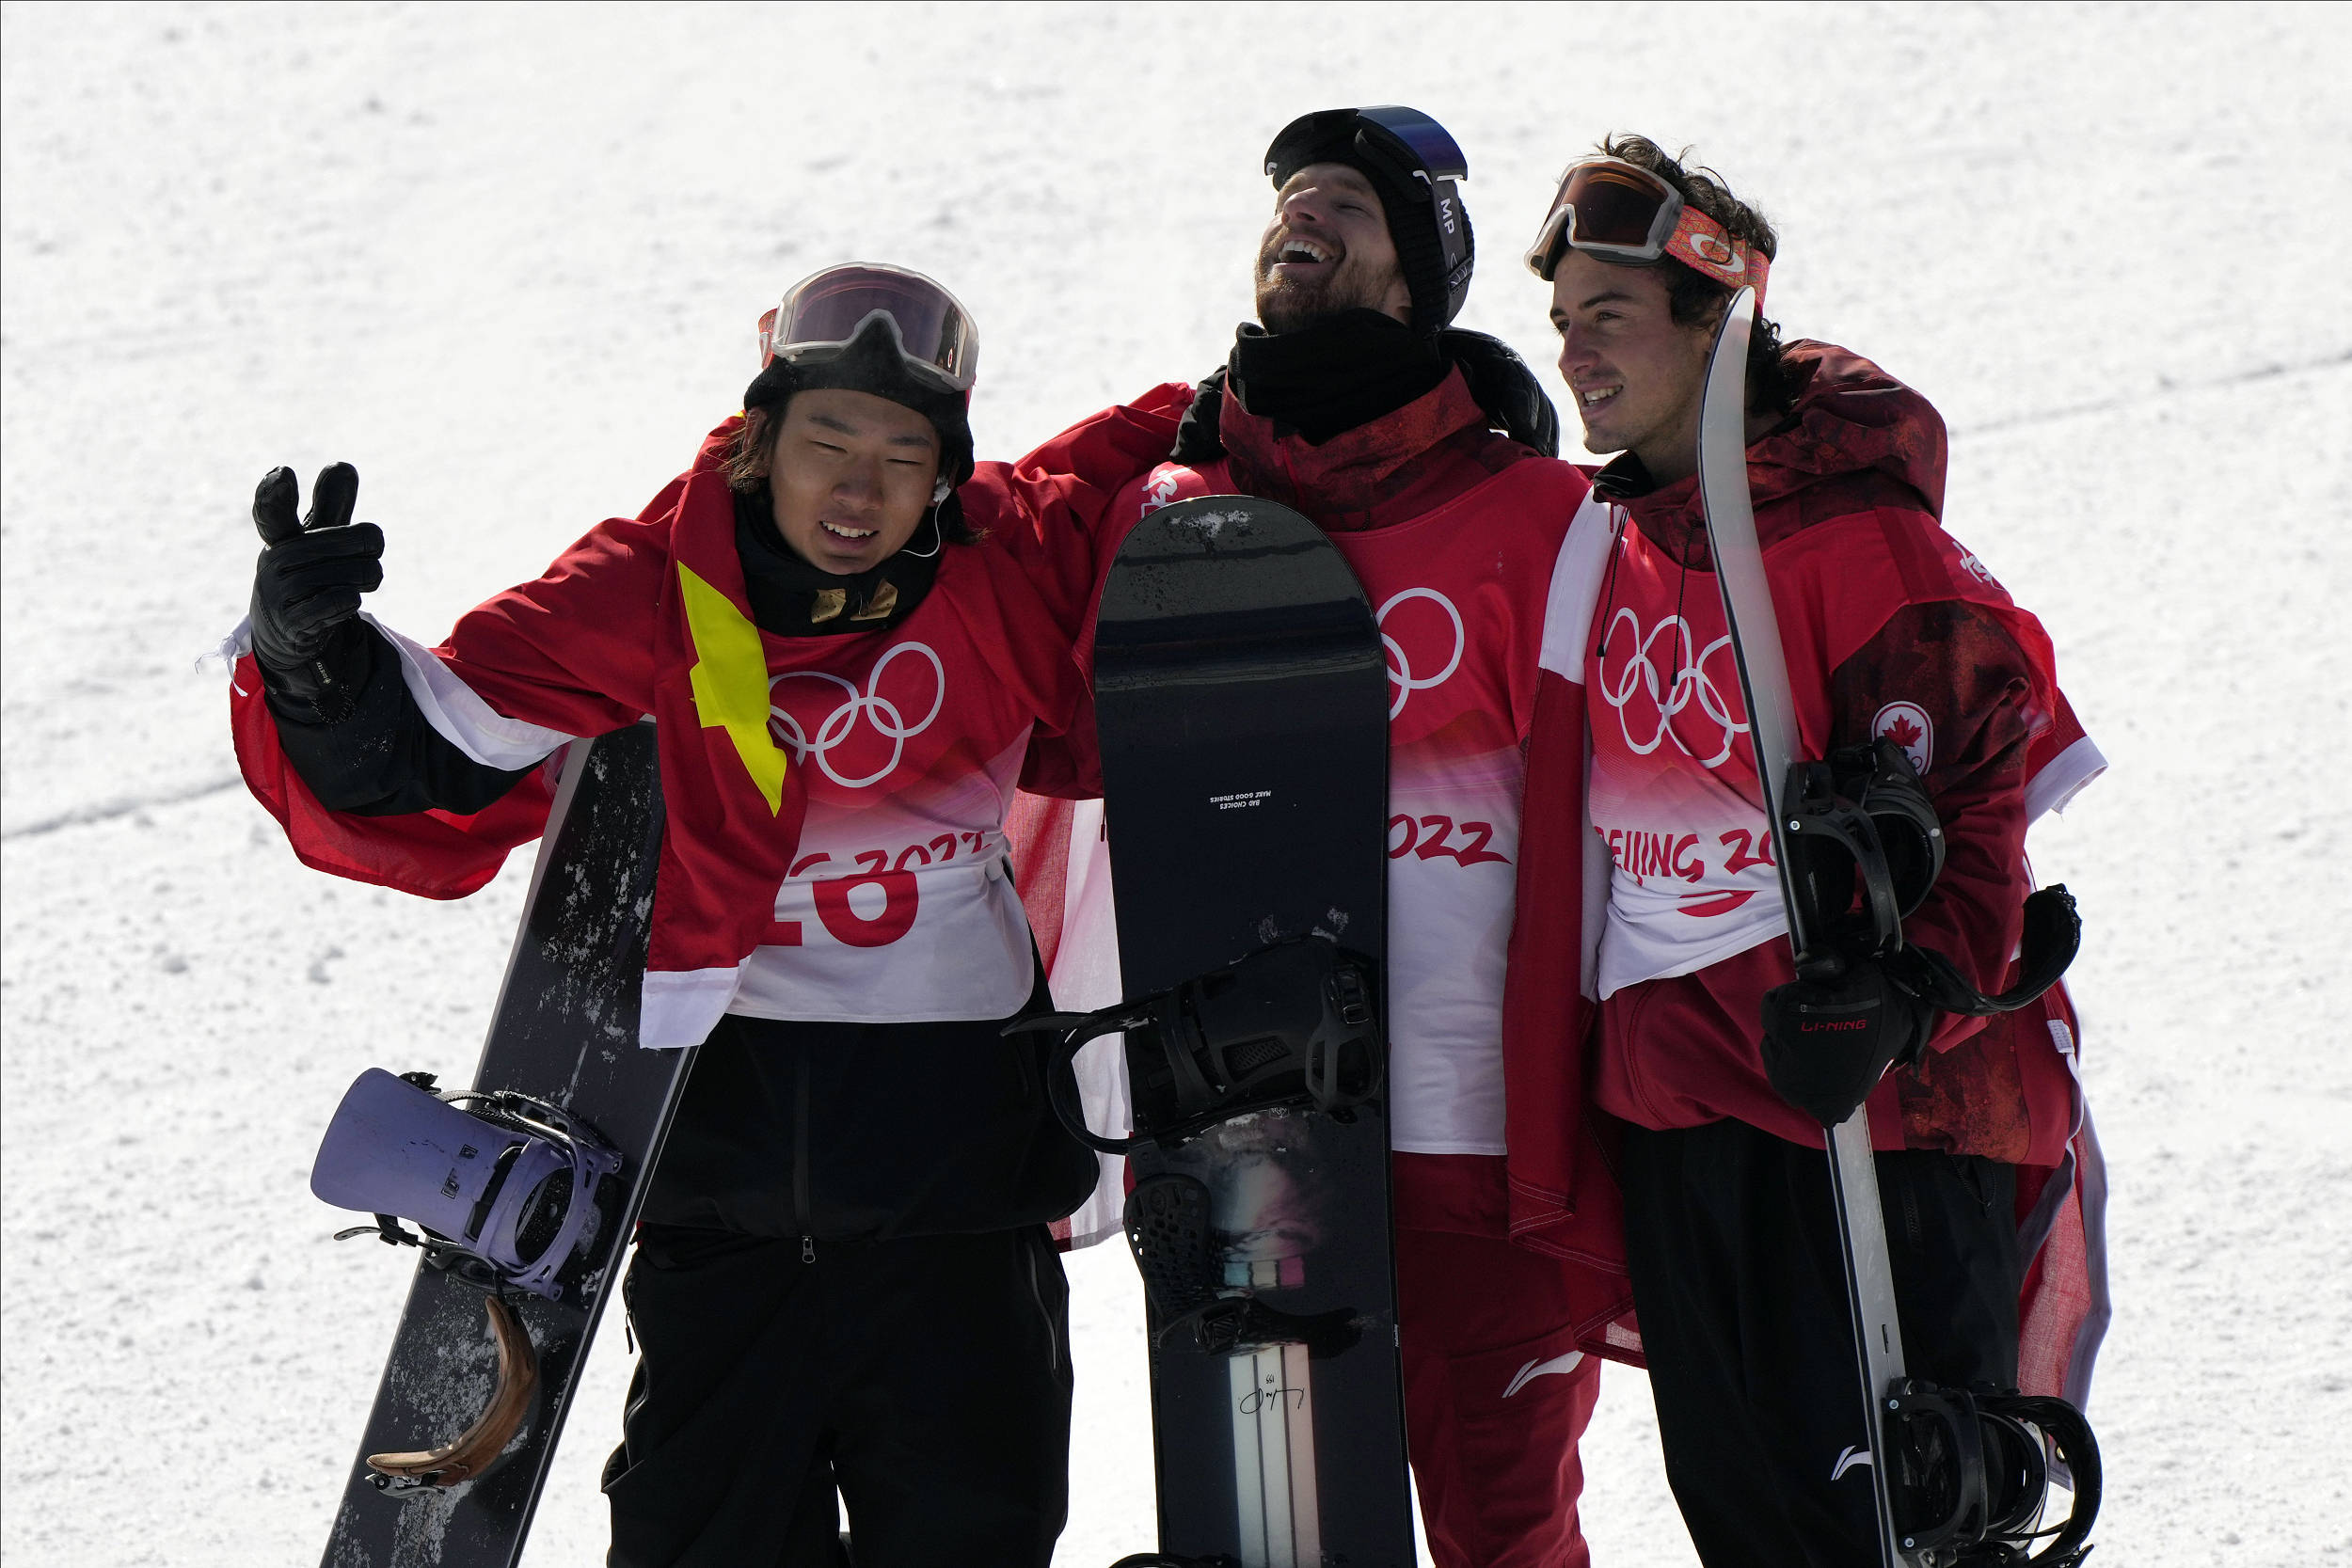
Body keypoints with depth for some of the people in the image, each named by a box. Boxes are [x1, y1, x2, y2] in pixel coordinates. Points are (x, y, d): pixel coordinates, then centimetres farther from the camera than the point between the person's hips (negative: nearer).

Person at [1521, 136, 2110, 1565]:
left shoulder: (1864, 537, -11)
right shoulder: (1607, 546, 12)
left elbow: (1967, 812, -16)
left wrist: (1900, 997, -32)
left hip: (1872, 1096, -7)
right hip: (1679, 1097, 7)